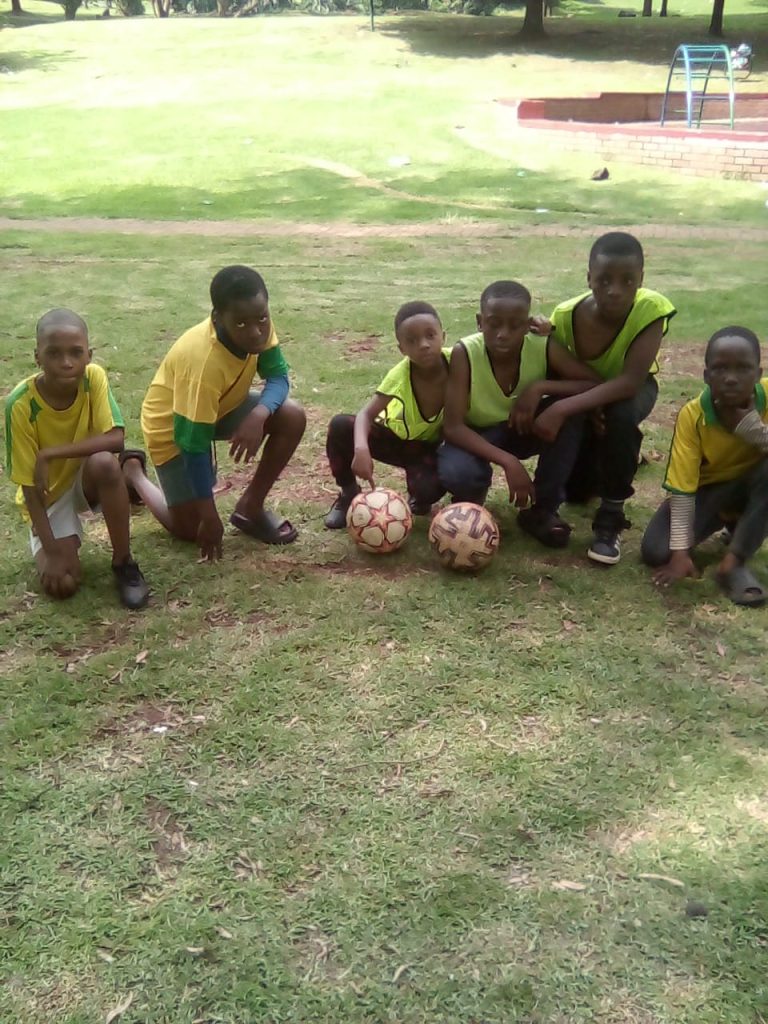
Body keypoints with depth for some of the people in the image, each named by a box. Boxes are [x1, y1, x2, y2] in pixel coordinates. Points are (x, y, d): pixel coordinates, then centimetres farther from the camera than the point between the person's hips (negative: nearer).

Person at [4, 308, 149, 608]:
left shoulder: (94, 377, -21)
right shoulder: (21, 404, -26)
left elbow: (115, 439, -28)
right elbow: (29, 484, -21)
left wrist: (50, 454, -32)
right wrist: (53, 551, -24)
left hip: (87, 479, 1)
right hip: (48, 495, -1)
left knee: (104, 462, -35)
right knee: (61, 583, -18)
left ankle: (123, 562, -16)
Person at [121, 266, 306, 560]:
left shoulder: (257, 327, -23)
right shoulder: (202, 363, -39)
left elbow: (278, 376, -12)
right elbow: (194, 443, -33)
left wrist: (259, 414, -36)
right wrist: (209, 517, -28)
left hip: (223, 405, 6)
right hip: (173, 423, -6)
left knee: (292, 418, -17)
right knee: (190, 529, -6)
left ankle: (250, 507, 0)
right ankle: (133, 471, 21)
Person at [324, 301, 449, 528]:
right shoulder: (400, 374, -26)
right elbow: (366, 414, -27)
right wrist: (361, 448, -46)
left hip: (428, 447, -1)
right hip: (394, 436, 1)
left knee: (427, 488, -34)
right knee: (340, 426, -26)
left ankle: (419, 496, 7)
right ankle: (348, 493, -1)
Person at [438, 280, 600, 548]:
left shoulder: (544, 347, -21)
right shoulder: (464, 353, -27)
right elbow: (452, 427, -28)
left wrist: (540, 387, -33)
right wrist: (507, 461, -39)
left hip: (523, 429, 3)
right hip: (477, 437, -3)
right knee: (457, 473, -37)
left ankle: (541, 508, -11)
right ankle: (472, 497, 4)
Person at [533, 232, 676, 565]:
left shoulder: (650, 309, -34)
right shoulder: (565, 316, -27)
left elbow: (630, 380, -40)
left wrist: (563, 409, -46)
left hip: (630, 390, -2)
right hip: (583, 391, 3)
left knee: (621, 414, -38)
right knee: (575, 490, -2)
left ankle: (611, 518, -19)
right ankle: (622, 453, 33)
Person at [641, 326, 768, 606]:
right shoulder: (691, 415, -24)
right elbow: (682, 487, -23)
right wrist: (680, 550, -27)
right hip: (706, 489, 0)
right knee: (655, 552, -21)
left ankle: (733, 563, -23)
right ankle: (732, 523, 6)